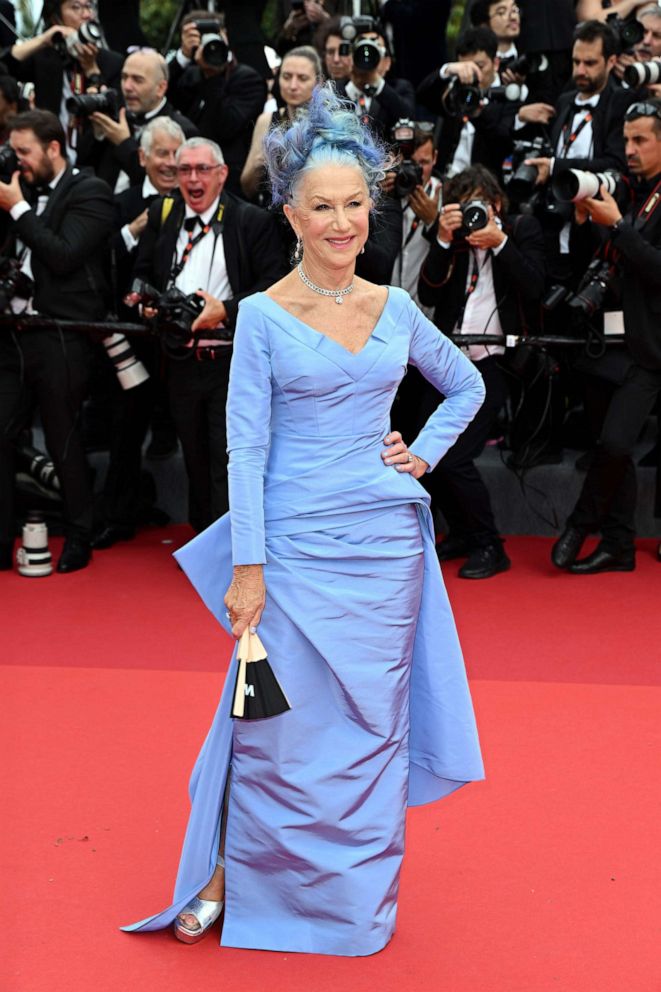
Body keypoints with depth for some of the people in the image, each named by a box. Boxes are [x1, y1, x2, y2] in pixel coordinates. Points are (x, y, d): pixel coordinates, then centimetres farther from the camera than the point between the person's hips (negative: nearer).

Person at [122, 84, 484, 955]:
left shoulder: (396, 310, 6)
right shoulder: (263, 317, -5)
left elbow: (466, 385, 22)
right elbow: (246, 448, -7)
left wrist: (424, 454, 7)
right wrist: (246, 568, -11)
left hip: (386, 545, 4)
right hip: (299, 546, -3)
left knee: (373, 723, 11)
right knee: (281, 727, 0)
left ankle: (361, 894, 26)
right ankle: (228, 877, 20)